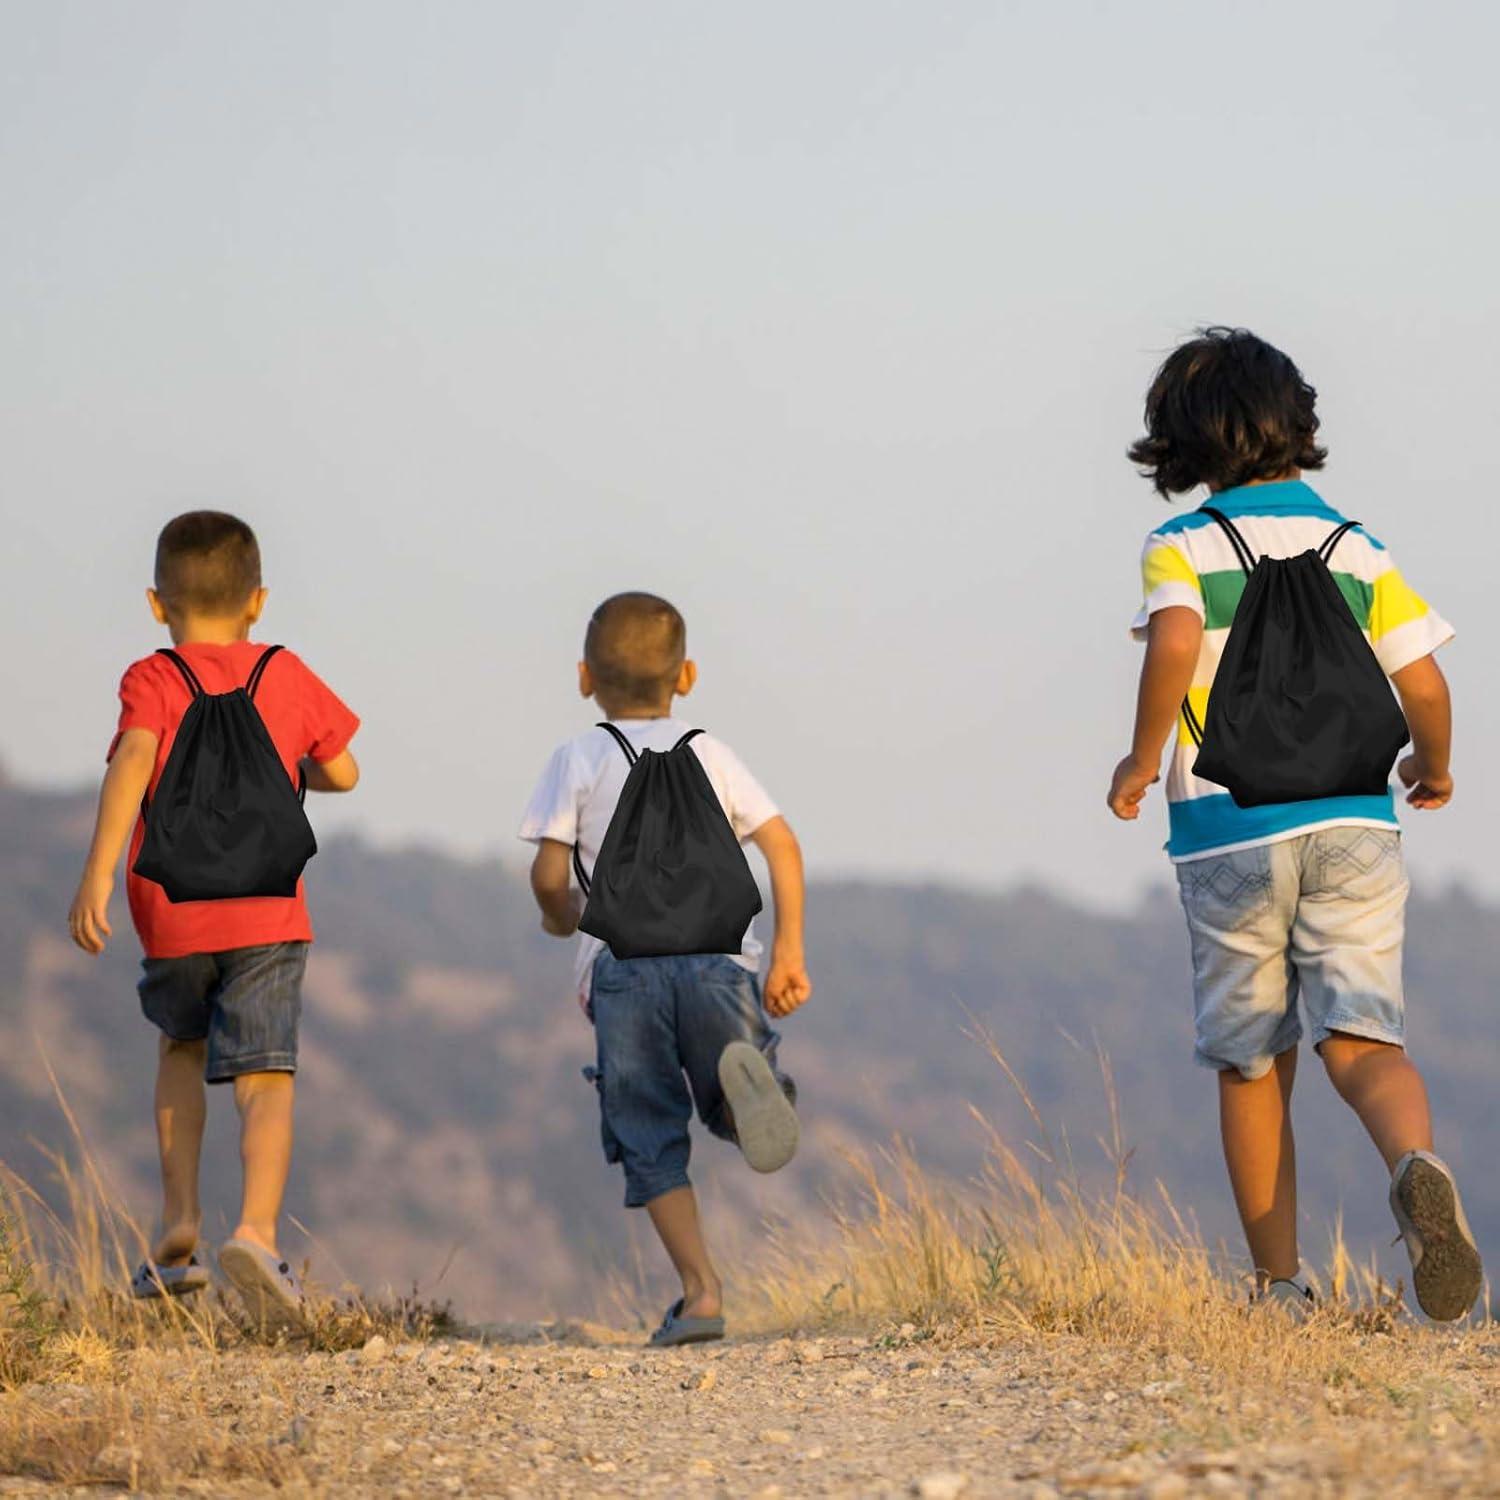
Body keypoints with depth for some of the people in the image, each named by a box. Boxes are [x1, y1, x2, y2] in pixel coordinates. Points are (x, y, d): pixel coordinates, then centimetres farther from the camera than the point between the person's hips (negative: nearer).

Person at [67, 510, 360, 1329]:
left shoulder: (152, 681, 0)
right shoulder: (286, 676, 8)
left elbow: (133, 760, -18)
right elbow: (342, 771, 17)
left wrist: (97, 875, -24)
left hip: (172, 912, 0)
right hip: (267, 914, 0)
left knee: (181, 1047, 26)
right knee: (265, 1080, -6)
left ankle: (179, 1220, 17)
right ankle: (257, 1227, -30)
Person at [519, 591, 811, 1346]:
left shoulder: (578, 760, 9)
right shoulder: (707, 753, 17)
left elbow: (548, 873, 1)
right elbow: (782, 844, 7)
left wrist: (564, 915, 23)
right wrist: (789, 952, 9)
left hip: (622, 963, -1)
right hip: (716, 950, 1)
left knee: (650, 1139, 4)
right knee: (732, 1114, 10)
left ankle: (700, 1289, -9)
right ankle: (744, 1075, -28)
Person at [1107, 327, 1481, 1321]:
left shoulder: (1183, 546, 0)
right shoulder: (1357, 550, 8)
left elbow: (1175, 641, -20)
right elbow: (1424, 686, 1)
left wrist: (1142, 760, -7)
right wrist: (1434, 769, 22)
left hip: (1230, 829, -1)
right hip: (1351, 820, 1)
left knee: (1252, 1064, 11)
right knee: (1362, 1040, -6)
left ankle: (1281, 1287, 13)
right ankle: (1418, 1165, -39)